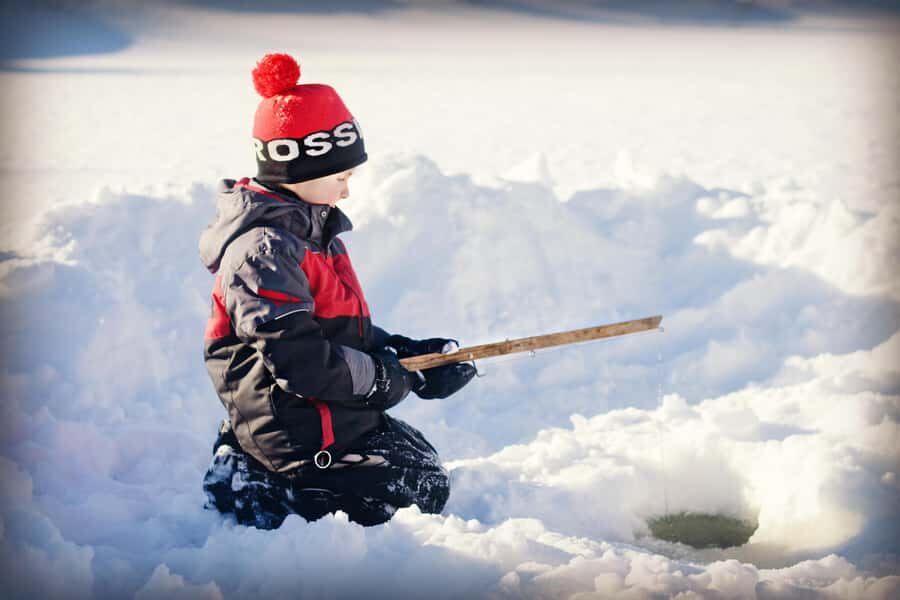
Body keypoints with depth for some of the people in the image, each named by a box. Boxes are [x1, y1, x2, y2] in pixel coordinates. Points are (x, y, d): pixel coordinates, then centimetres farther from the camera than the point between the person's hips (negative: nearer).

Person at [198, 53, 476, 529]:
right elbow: (297, 358, -28)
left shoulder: (313, 230, 12)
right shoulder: (264, 249, -22)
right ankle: (258, 497, -6)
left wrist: (405, 352, 3)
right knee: (423, 492, -6)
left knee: (422, 461, 24)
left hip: (337, 414, 11)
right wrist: (383, 378, -16)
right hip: (296, 432, -10)